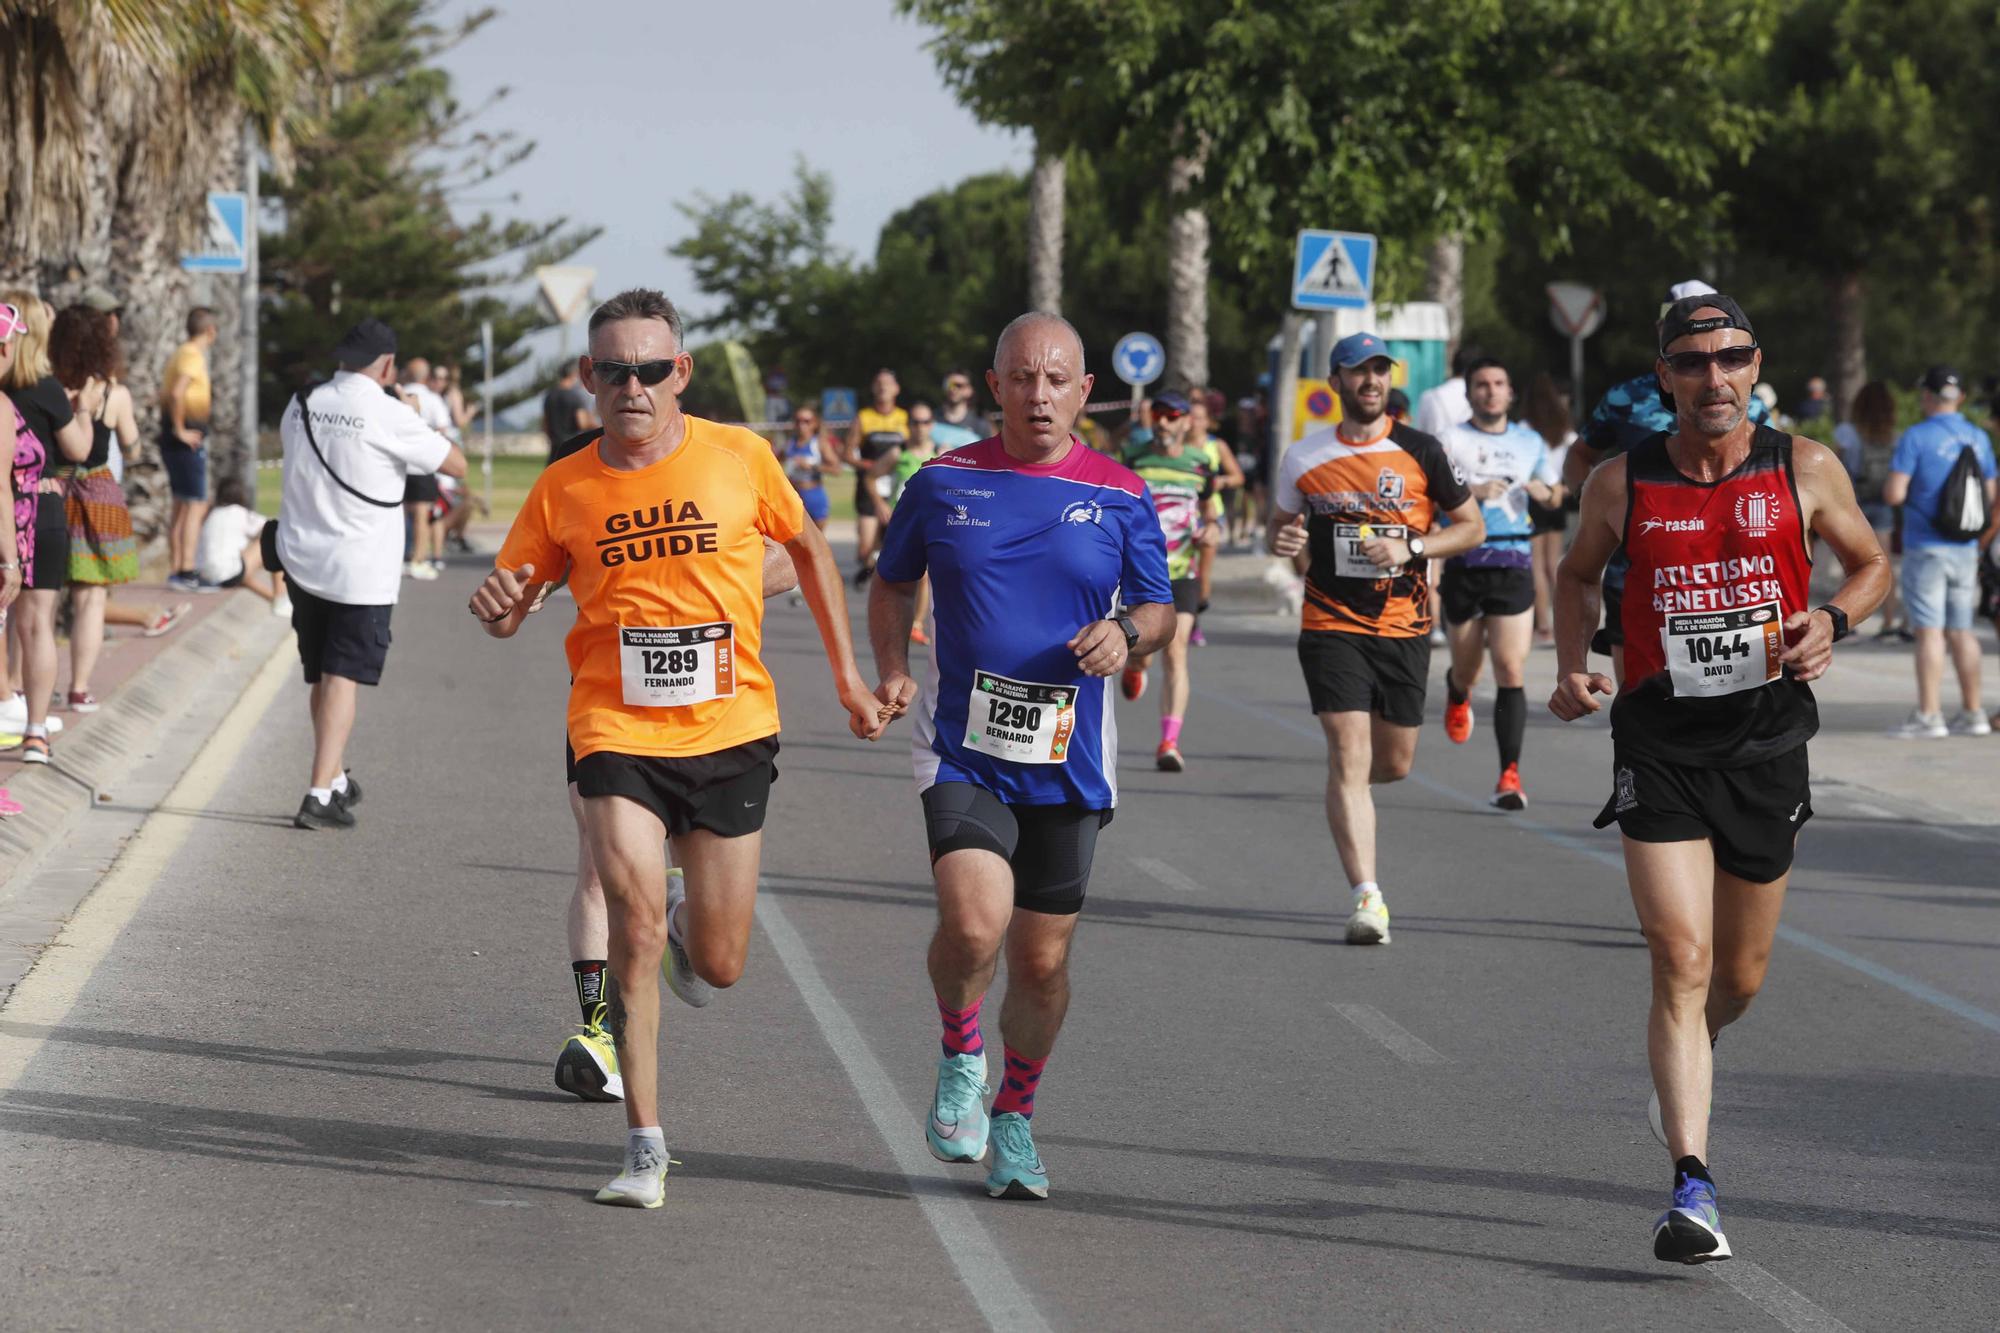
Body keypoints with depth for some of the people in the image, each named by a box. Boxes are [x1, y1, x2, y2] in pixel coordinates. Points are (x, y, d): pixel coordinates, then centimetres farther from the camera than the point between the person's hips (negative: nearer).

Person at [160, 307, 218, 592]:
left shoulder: (180, 354, 16)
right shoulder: (193, 356, -14)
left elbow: (166, 395, 22)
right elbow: (176, 393, -27)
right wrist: (180, 430, -19)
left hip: (173, 440, 10)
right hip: (188, 440, -10)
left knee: (180, 505, 14)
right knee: (196, 505, -10)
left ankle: (175, 570, 18)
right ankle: (186, 572, -14)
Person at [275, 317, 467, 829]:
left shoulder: (302, 405, 3)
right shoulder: (390, 416, -14)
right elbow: (456, 464, -6)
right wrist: (420, 422, 10)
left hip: (302, 561, 5)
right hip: (363, 572, -5)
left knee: (323, 676, 18)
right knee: (344, 676, -6)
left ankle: (335, 778, 31)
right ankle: (320, 795, -15)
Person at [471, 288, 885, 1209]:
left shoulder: (739, 458, -3)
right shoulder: (564, 490, -2)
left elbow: (808, 547, 13)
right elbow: (509, 605, 7)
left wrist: (846, 676, 14)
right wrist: (497, 608, -18)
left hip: (730, 735, 1)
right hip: (617, 735, -1)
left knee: (718, 966, 6)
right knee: (634, 922, -18)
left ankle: (687, 930, 45)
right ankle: (645, 1145, -6)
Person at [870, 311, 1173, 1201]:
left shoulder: (1119, 496, 2)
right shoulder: (944, 483, 2)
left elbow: (1158, 608, 10)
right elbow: (893, 584, 15)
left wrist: (1126, 635, -13)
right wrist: (892, 668, -2)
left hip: (1067, 761, 2)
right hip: (961, 751, -1)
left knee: (1042, 960, 7)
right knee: (974, 921, -24)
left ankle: (1014, 1120, 31)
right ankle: (960, 1058, 7)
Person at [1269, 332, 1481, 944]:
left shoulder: (1421, 452, 1)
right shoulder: (1304, 457, 4)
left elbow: (1472, 526, 6)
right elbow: (1281, 524, 17)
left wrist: (1412, 548, -11)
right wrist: (1283, 540, -8)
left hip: (1404, 627, 1)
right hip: (1332, 625, -1)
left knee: (1394, 764, 8)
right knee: (1349, 756, -13)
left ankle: (1348, 787, 46)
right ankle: (1368, 898, -15)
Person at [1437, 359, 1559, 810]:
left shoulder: (1529, 442, 12)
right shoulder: (1452, 441, 1)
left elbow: (1554, 493, 25)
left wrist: (1541, 490, 2)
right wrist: (1472, 492, -21)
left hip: (1514, 564, 1)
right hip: (1465, 565, -1)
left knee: (1511, 670, -11)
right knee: (1467, 667, 13)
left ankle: (1510, 774, -13)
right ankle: (1457, 693, 53)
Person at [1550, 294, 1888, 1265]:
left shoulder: (1805, 471, -2)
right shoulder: (1623, 482, -2)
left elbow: (1871, 564, 12)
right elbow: (1578, 574, 16)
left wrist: (1833, 620, -9)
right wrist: (1573, 667, -1)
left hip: (1767, 742, 2)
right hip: (1660, 746, -2)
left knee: (1739, 977, 14)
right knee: (1682, 962, -15)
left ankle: (1682, 1058, 49)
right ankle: (1692, 1185, -16)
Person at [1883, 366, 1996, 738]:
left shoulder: (1916, 438, -11)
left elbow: (1894, 494, -16)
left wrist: (1890, 485, 6)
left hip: (1925, 546, -6)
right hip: (1965, 550, 6)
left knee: (1929, 631, -6)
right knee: (1962, 632, 11)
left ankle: (1928, 716, -7)